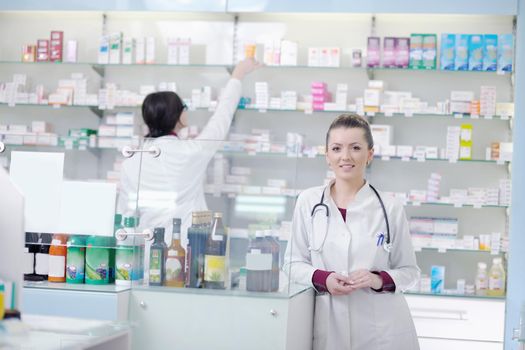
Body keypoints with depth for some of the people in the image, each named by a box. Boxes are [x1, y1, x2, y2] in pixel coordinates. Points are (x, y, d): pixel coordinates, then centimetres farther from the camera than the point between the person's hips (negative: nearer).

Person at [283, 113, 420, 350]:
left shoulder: (390, 209, -2)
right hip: (328, 325, 1)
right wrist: (322, 278, -12)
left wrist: (380, 279, -14)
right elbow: (293, 263, 6)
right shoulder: (308, 202, 0)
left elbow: (409, 270, 5)